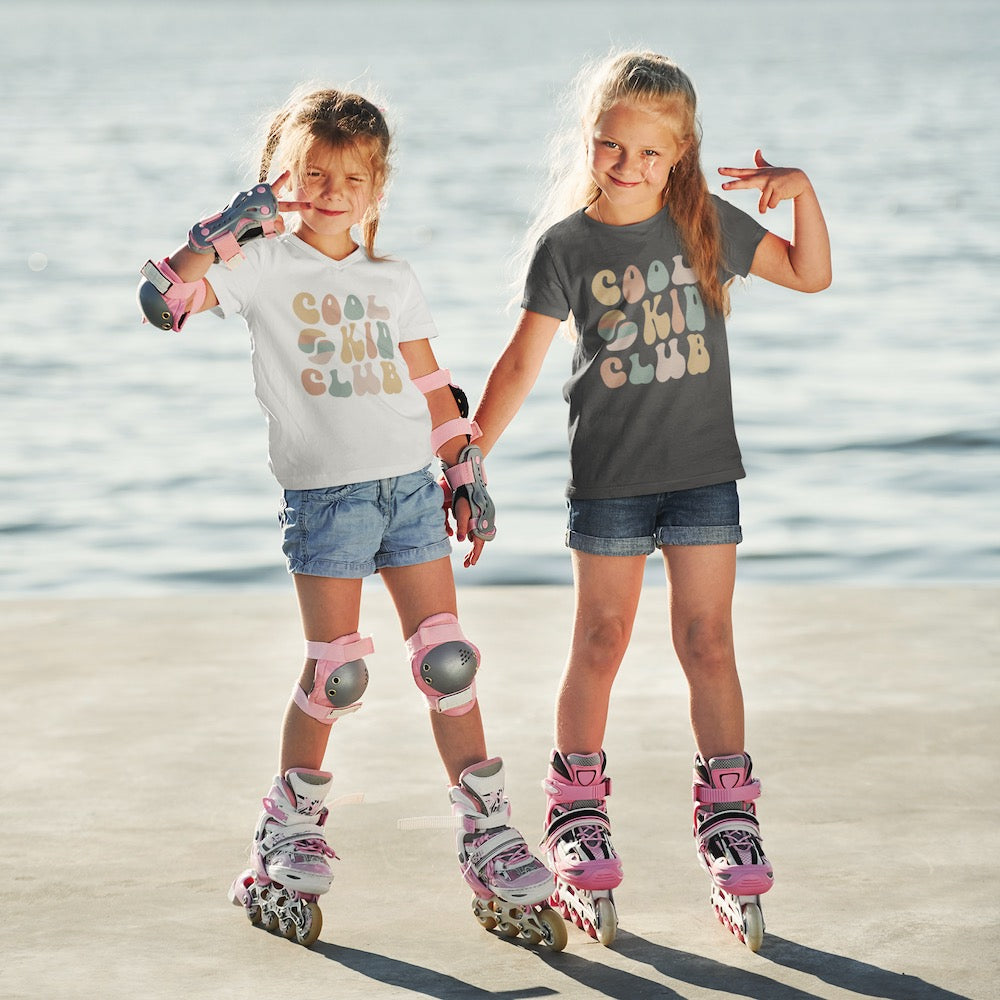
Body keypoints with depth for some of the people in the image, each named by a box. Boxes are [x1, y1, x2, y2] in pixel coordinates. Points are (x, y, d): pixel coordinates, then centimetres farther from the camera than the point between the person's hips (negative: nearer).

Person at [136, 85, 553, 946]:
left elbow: (433, 388, 18)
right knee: (335, 670, -4)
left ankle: (488, 837, 6)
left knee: (448, 661, 1)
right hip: (324, 489, -3)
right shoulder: (263, 265, 2)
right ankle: (291, 834, 14)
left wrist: (468, 474, 15)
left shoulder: (393, 282, 14)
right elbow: (164, 299, -12)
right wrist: (225, 231, -17)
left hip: (410, 485, 4)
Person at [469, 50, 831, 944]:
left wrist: (801, 192, -6)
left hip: (703, 468, 1)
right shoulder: (565, 245, -5)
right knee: (601, 643, 6)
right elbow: (522, 364, -2)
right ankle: (578, 813, 18)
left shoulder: (707, 224, 1)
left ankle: (729, 813, 9)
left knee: (708, 641, 1)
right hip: (609, 475, -1)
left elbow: (811, 275, 10)